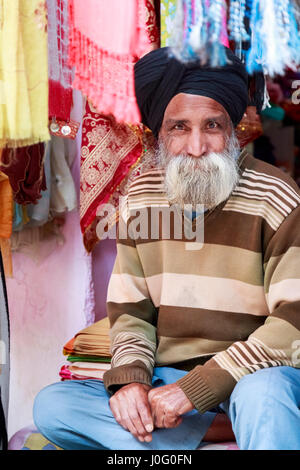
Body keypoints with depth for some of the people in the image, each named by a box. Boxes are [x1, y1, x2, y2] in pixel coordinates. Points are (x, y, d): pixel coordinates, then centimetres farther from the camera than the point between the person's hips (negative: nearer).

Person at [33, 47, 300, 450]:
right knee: (51, 405, -15)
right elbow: (129, 308, 10)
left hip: (256, 375, -6)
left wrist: (196, 388, -22)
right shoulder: (142, 197, 5)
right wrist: (130, 378, -11)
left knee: (262, 393, -42)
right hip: (169, 377, 6)